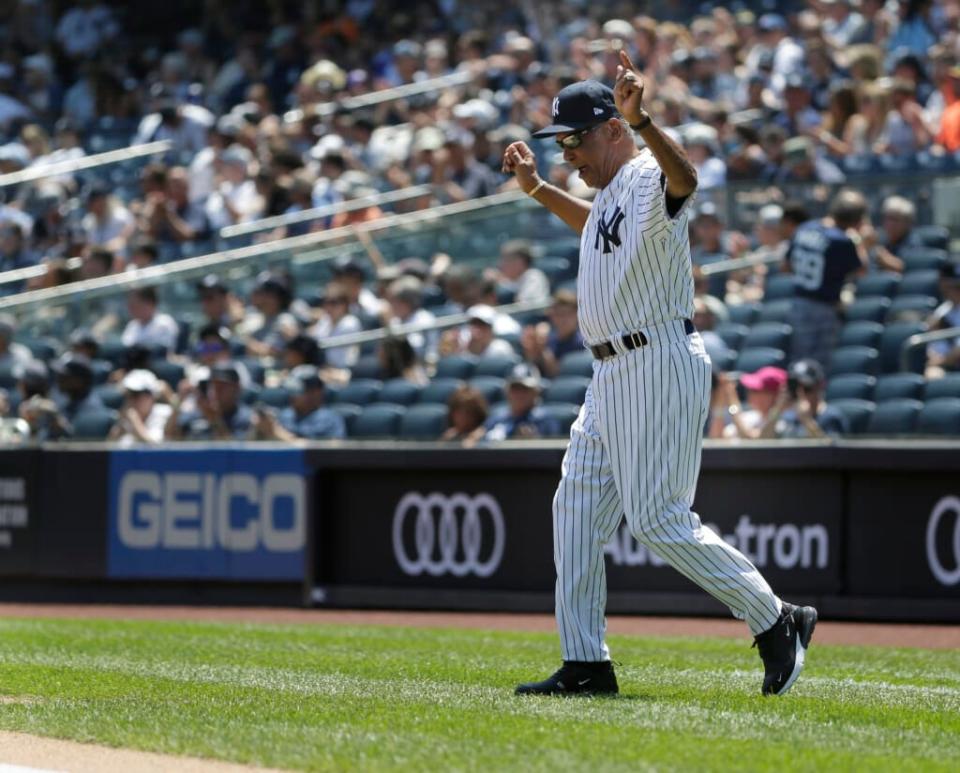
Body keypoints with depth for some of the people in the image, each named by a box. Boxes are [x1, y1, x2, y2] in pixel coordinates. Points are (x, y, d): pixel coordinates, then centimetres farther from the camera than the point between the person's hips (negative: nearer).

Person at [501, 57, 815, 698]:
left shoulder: (649, 179, -14)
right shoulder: (612, 190, 16)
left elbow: (684, 177, -39)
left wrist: (641, 120, -56)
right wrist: (538, 188, 31)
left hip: (661, 364, -11)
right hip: (614, 374, 11)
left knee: (659, 519, -11)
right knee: (577, 508, 8)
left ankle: (777, 622, 1)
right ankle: (585, 664, 11)